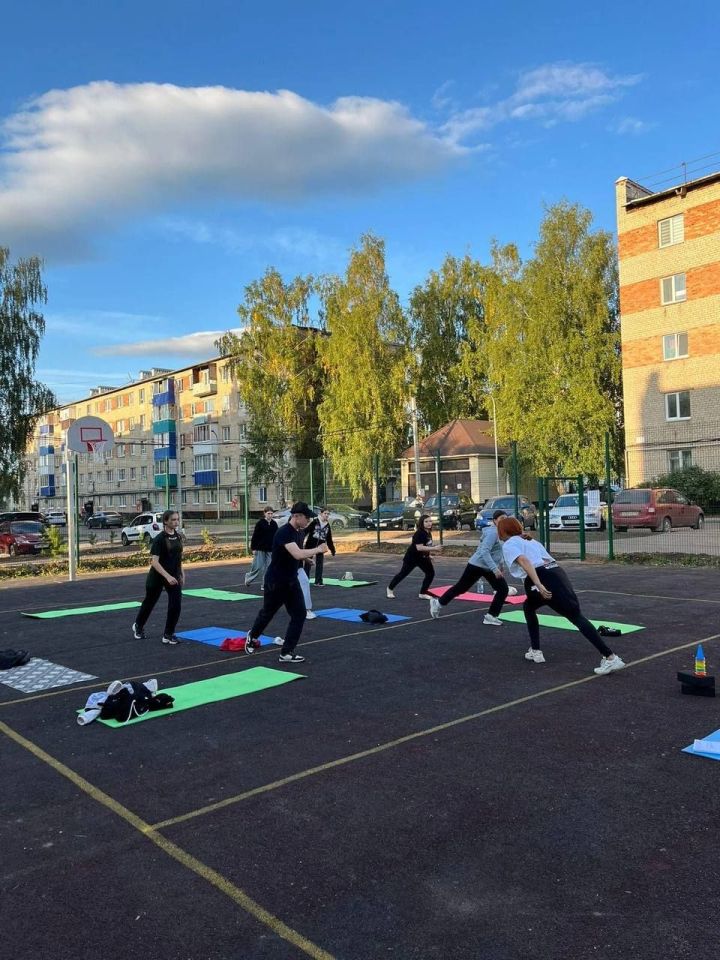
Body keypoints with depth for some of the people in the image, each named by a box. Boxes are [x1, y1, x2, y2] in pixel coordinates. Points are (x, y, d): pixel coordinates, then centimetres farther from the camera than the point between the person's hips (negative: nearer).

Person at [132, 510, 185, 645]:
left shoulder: (178, 537, 1)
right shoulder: (159, 539, -19)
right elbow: (154, 561, -24)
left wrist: (181, 574, 13)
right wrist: (167, 576, -32)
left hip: (174, 576, 5)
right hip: (157, 577, -5)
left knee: (176, 605, -8)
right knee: (149, 603, 15)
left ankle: (168, 634, 5)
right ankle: (138, 626, 40)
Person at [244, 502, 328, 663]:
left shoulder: (298, 532, 2)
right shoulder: (284, 532, -26)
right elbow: (297, 554, -39)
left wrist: (307, 556, 0)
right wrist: (318, 549, -26)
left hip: (291, 581, 7)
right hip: (275, 582, -7)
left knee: (299, 613, -3)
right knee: (268, 613, 13)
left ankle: (287, 652, 4)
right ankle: (252, 636, 43)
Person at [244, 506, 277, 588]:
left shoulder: (274, 524, 6)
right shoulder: (260, 523, -6)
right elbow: (255, 536, -6)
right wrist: (253, 548, -9)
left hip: (270, 549, 4)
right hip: (260, 549, -4)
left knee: (268, 568, 2)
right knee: (258, 567, -3)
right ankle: (248, 577, 23)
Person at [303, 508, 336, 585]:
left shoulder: (327, 526, 7)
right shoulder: (314, 522, -8)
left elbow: (329, 539, 13)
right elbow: (306, 532, -11)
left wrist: (332, 549, 14)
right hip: (310, 545, -4)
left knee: (319, 564, 4)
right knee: (308, 563, 2)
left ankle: (318, 581, 12)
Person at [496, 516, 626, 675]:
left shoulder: (508, 545, 8)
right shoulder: (529, 540, 33)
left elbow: (524, 561, -12)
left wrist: (539, 585, -23)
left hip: (545, 578, -8)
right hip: (557, 572, 8)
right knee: (528, 606, 22)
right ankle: (535, 651, 20)